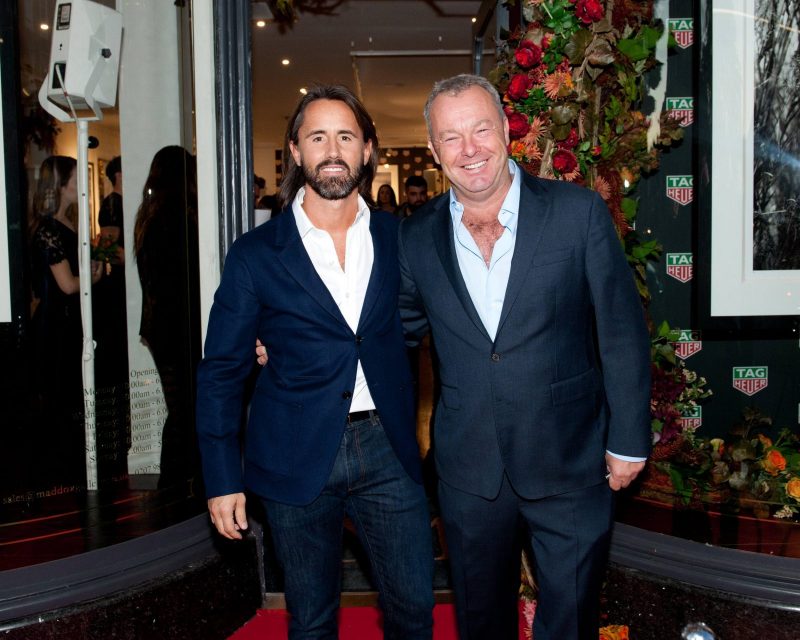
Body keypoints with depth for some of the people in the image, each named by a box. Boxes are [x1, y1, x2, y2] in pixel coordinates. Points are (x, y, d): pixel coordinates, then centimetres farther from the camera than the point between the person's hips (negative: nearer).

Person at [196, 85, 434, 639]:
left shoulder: (398, 238, 3)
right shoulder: (256, 254, -3)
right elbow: (221, 373, 0)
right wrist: (222, 478, -2)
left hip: (386, 449, 2)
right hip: (297, 458, -1)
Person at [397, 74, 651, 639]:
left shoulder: (579, 212, -9)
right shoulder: (418, 236, -1)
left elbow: (623, 332, -5)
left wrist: (628, 441, -3)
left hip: (570, 462, -2)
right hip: (469, 469, 3)